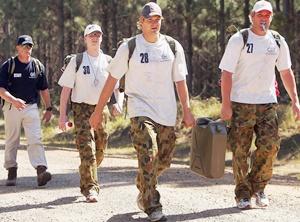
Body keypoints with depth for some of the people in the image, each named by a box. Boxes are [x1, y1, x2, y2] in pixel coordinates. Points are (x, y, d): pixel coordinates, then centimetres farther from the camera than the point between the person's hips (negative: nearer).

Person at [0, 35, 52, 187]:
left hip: (31, 107, 1)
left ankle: (41, 170, -24)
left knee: (35, 139, -12)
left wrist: (48, 108, 13)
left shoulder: (37, 66, 6)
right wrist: (13, 100, -26)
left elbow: (44, 89, 15)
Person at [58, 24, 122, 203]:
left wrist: (117, 103, -11)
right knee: (87, 149, -14)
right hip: (82, 108, -3)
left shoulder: (108, 61, 7)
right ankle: (90, 188, -13)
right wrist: (63, 114, -6)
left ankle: (86, 178, 33)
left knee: (100, 150, 9)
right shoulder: (76, 61, 1)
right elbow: (66, 89, 0)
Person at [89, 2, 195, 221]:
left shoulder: (173, 47, 6)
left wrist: (187, 111, 7)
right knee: (148, 156, -19)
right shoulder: (129, 47, -2)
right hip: (141, 109, -4)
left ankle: (143, 189, 37)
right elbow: (112, 80, 1)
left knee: (163, 161, 8)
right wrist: (98, 111, 0)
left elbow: (180, 81, 11)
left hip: (167, 112, 4)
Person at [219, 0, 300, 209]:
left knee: (270, 145, -9)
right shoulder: (239, 40, -4)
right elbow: (227, 73, -7)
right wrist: (225, 104, -13)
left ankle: (258, 187, 11)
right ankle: (243, 194, 11)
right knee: (240, 150, -1)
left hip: (267, 103, 3)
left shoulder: (278, 41, 8)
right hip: (241, 103, -3)